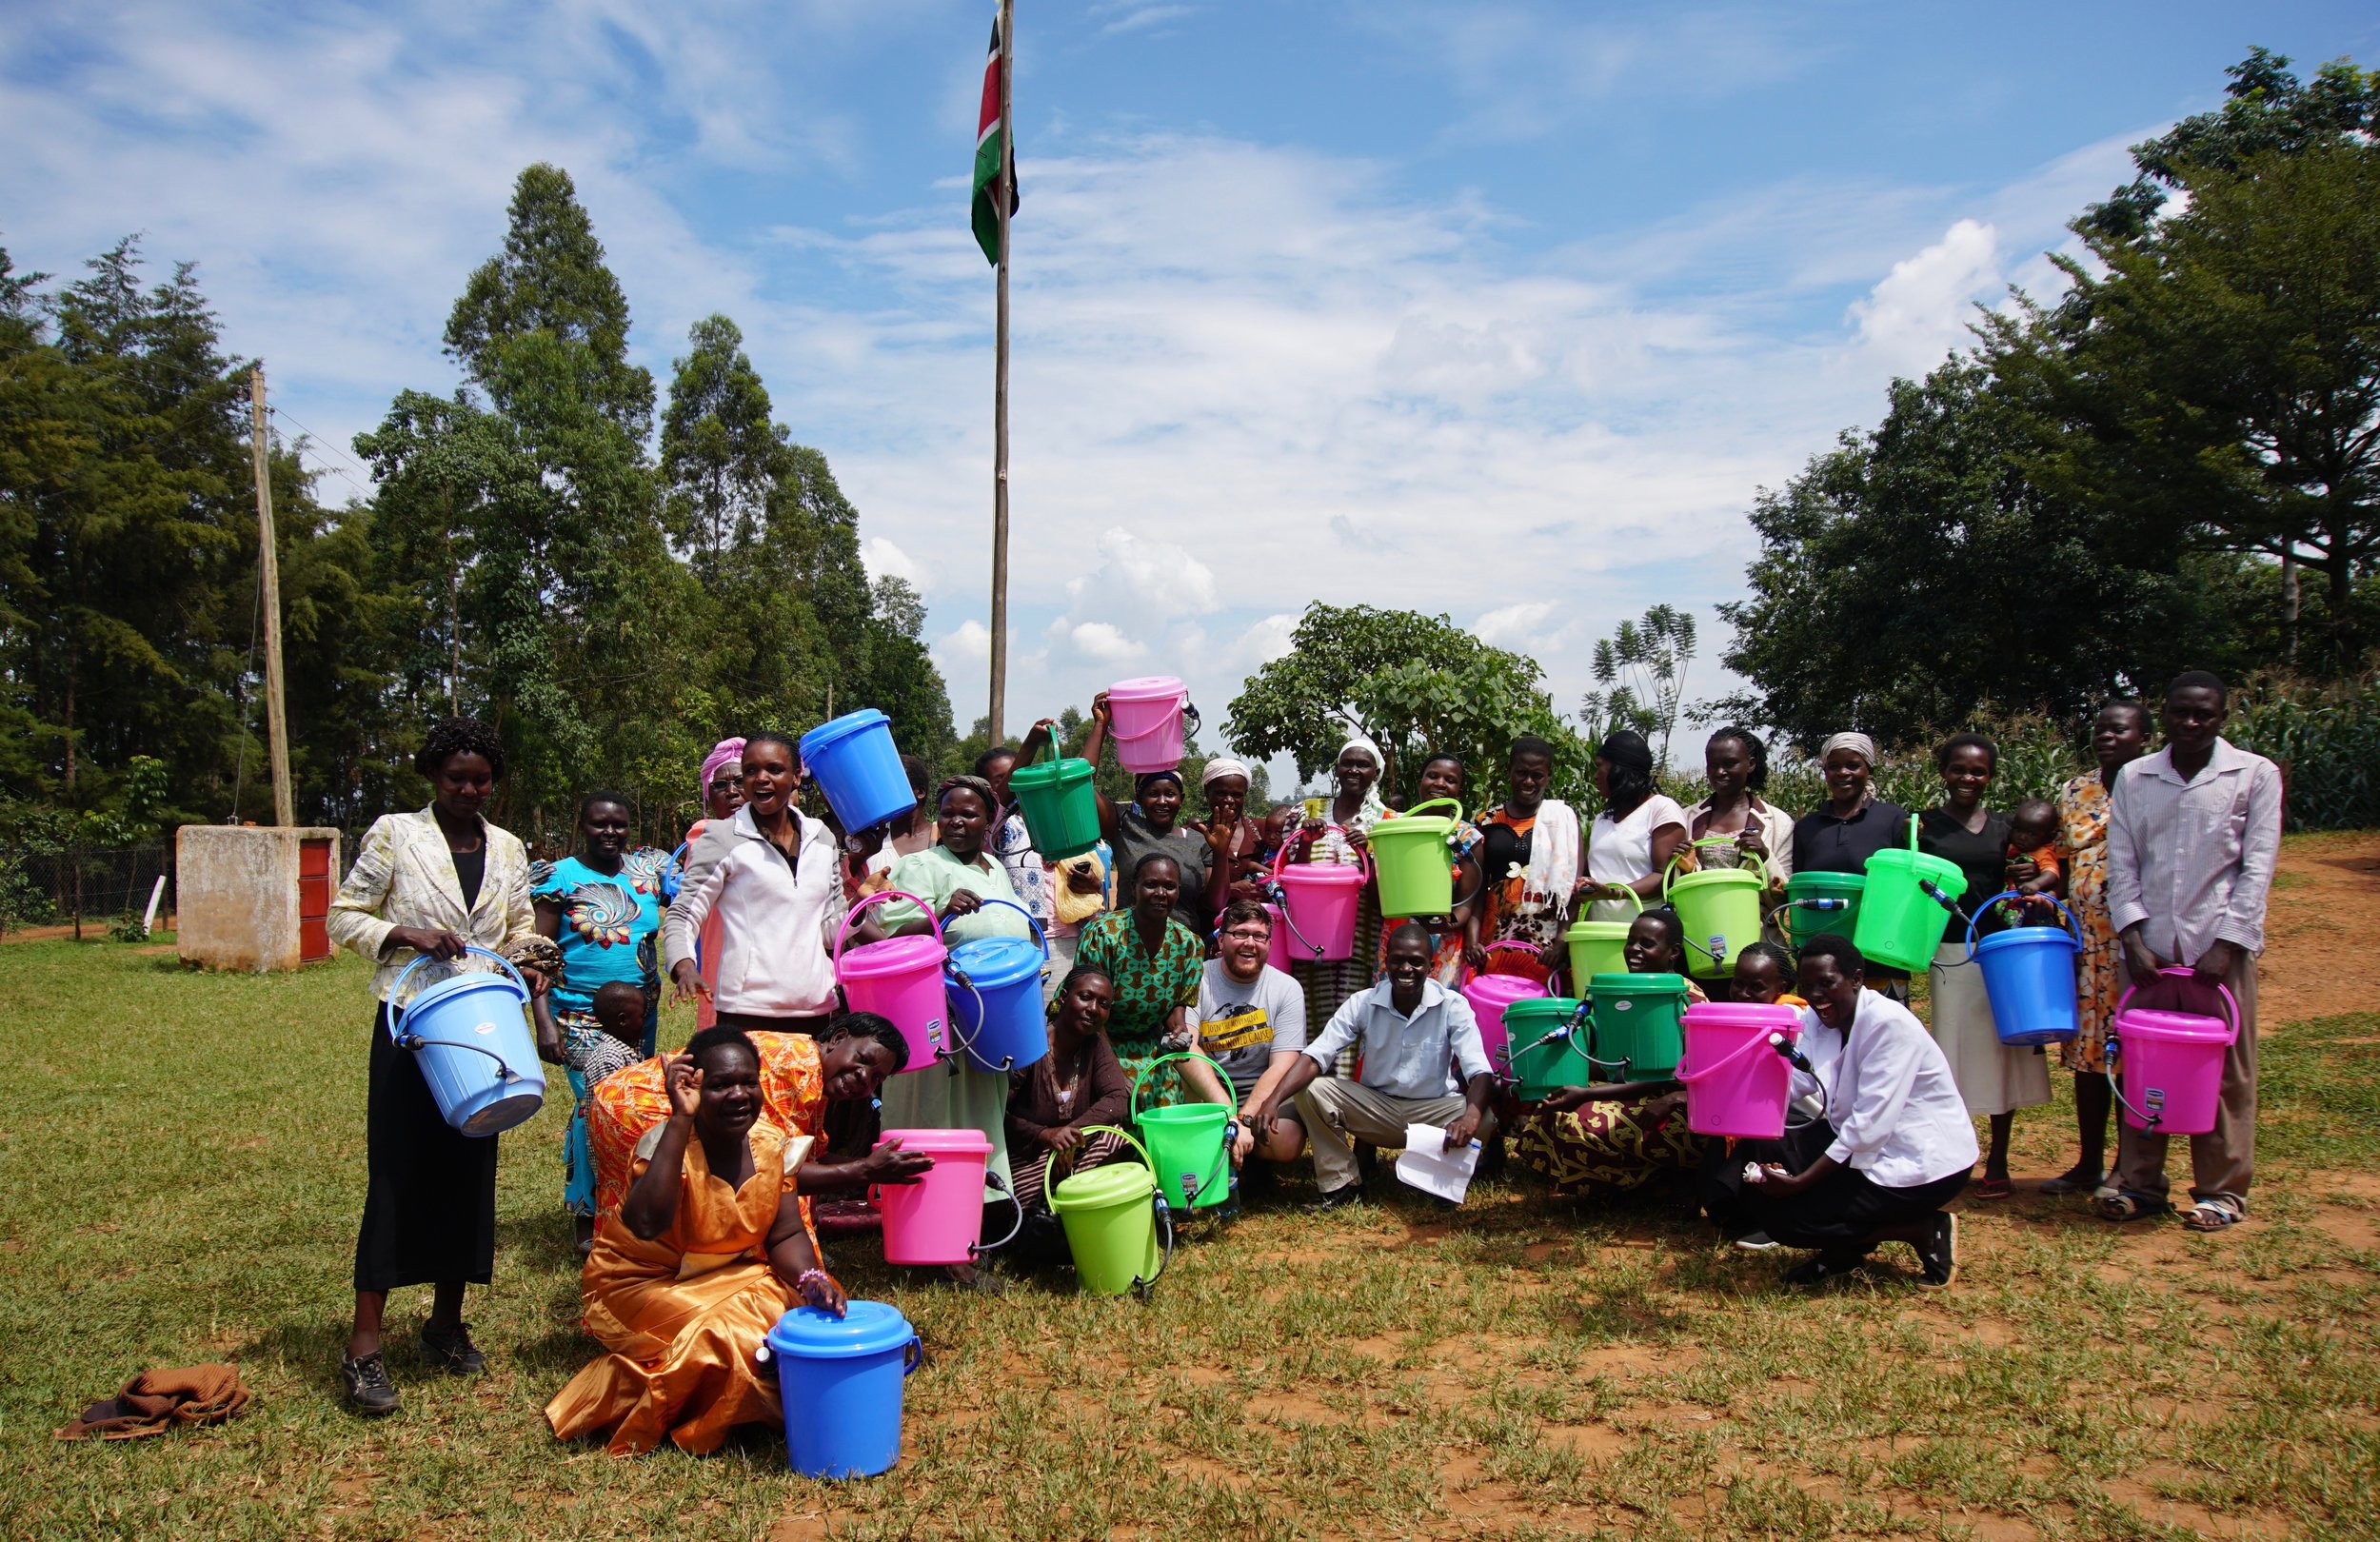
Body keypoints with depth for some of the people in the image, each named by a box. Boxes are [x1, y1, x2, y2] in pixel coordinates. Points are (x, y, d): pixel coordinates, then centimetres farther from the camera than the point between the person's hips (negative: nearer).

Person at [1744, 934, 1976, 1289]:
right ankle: (1842, 1253, 12)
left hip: (1925, 1164, -8)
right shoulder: (1816, 1021, 3)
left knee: (1783, 1216, -13)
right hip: (1869, 1151, 8)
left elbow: (1871, 1124, -26)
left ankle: (1925, 1230, -1)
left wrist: (1799, 1182, -25)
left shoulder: (1888, 1023, -21)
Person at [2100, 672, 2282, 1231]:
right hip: (2150, 948, 2)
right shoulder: (2134, 777, 9)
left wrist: (2226, 944, -11)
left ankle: (2222, 1191, 14)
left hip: (2220, 947, -2)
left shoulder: (2255, 774, 2)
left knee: (2226, 1073, 3)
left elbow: (2257, 867, -3)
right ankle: (2139, 1182, 15)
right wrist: (2133, 938, -5)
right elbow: (2121, 864, 6)